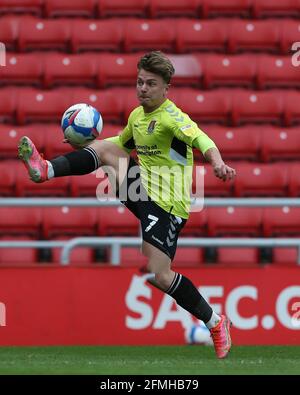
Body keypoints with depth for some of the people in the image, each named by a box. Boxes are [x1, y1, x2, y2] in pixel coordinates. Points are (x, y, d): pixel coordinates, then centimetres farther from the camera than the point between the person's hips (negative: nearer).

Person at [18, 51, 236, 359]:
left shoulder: (171, 116, -17)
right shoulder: (137, 115, 11)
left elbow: (200, 139, -36)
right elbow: (122, 142, 33)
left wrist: (217, 163, -57)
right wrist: (85, 142, 19)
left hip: (166, 203, -8)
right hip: (142, 190, 8)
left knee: (159, 275, -16)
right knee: (105, 149, -2)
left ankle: (216, 323, -1)